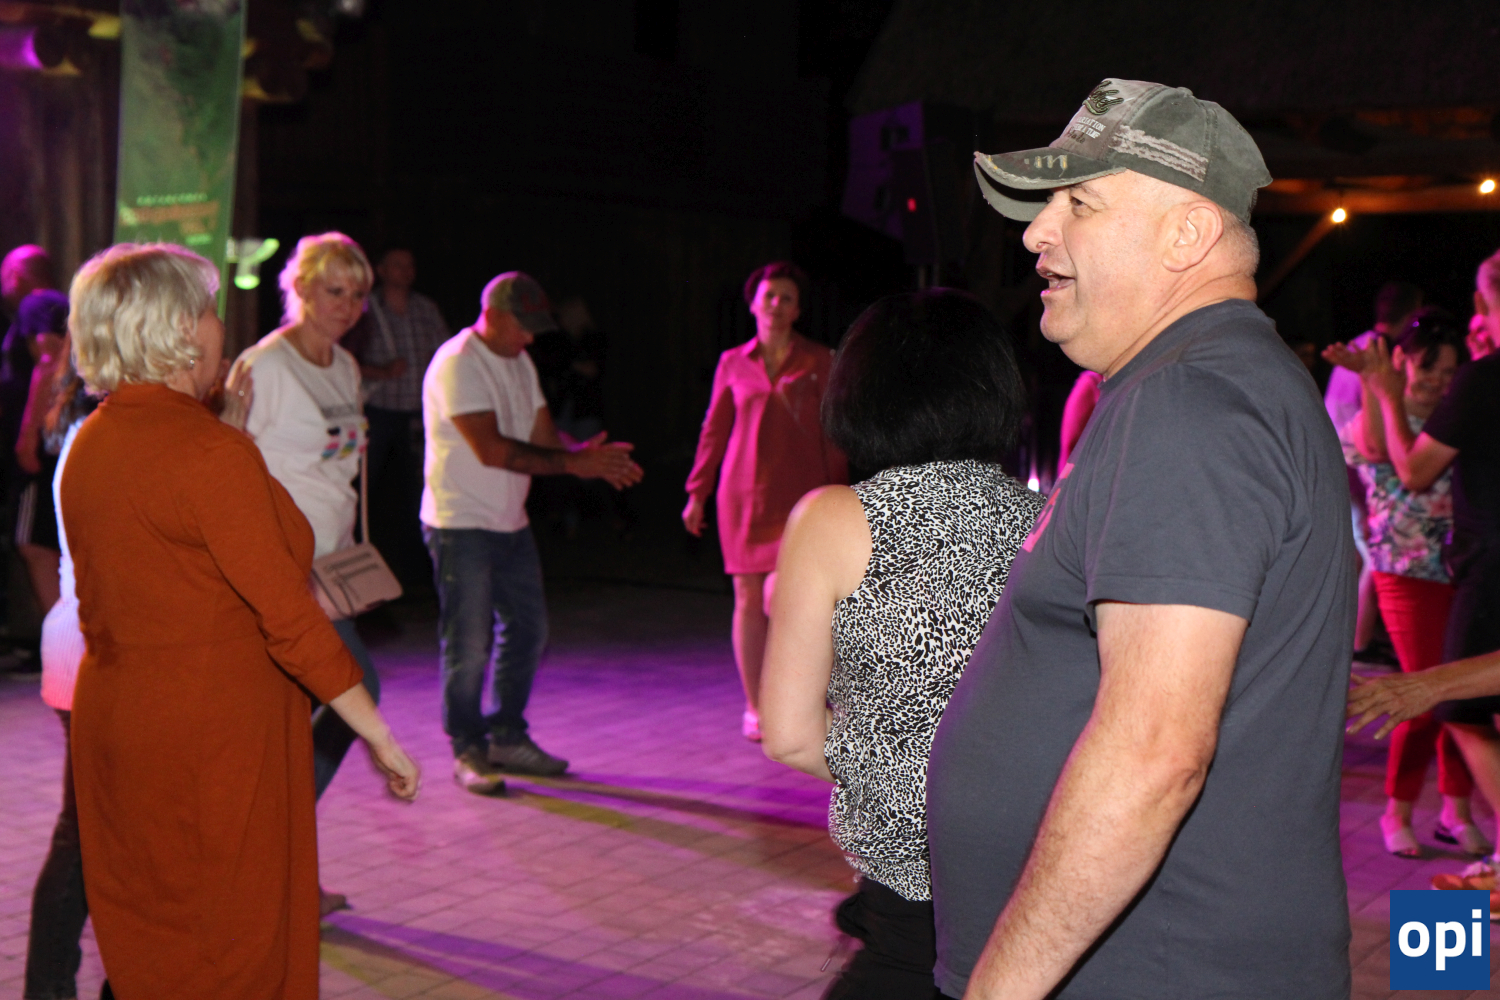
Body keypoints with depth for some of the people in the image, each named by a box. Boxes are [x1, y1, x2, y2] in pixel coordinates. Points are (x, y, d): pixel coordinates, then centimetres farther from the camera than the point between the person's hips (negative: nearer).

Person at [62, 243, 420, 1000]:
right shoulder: (211, 452, -19)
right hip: (213, 735, -8)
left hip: (112, 717, 8)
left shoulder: (89, 443, 7)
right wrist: (381, 736, -15)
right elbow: (288, 617, -21)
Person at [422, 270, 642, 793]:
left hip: (510, 524, 9)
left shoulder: (519, 362, 13)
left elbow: (543, 434, 8)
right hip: (461, 525, -9)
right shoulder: (457, 363, -15)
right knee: (469, 643, -3)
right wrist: (572, 463, -23)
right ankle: (468, 751, 10)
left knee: (528, 628, 12)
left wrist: (592, 456, -12)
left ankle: (507, 737, 25)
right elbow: (492, 449, -23)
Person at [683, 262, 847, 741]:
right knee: (747, 599, 4)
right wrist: (696, 493, 11)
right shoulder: (732, 363, 8)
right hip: (743, 494, 2)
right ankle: (754, 708, 14)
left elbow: (833, 434, 6)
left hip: (799, 494, -2)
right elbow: (714, 430, 14)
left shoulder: (819, 361, 4)